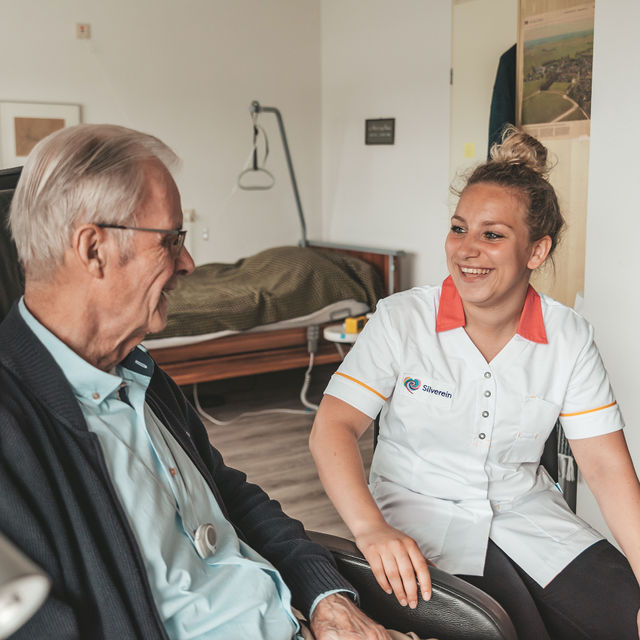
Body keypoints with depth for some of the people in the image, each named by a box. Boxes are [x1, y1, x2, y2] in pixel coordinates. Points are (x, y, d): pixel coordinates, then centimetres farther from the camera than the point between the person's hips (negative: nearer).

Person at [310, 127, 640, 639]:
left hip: (528, 512, 3)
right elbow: (333, 427, -17)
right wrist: (371, 528, -33)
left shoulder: (569, 338, -3)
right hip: (422, 511, -3)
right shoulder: (401, 319, -10)